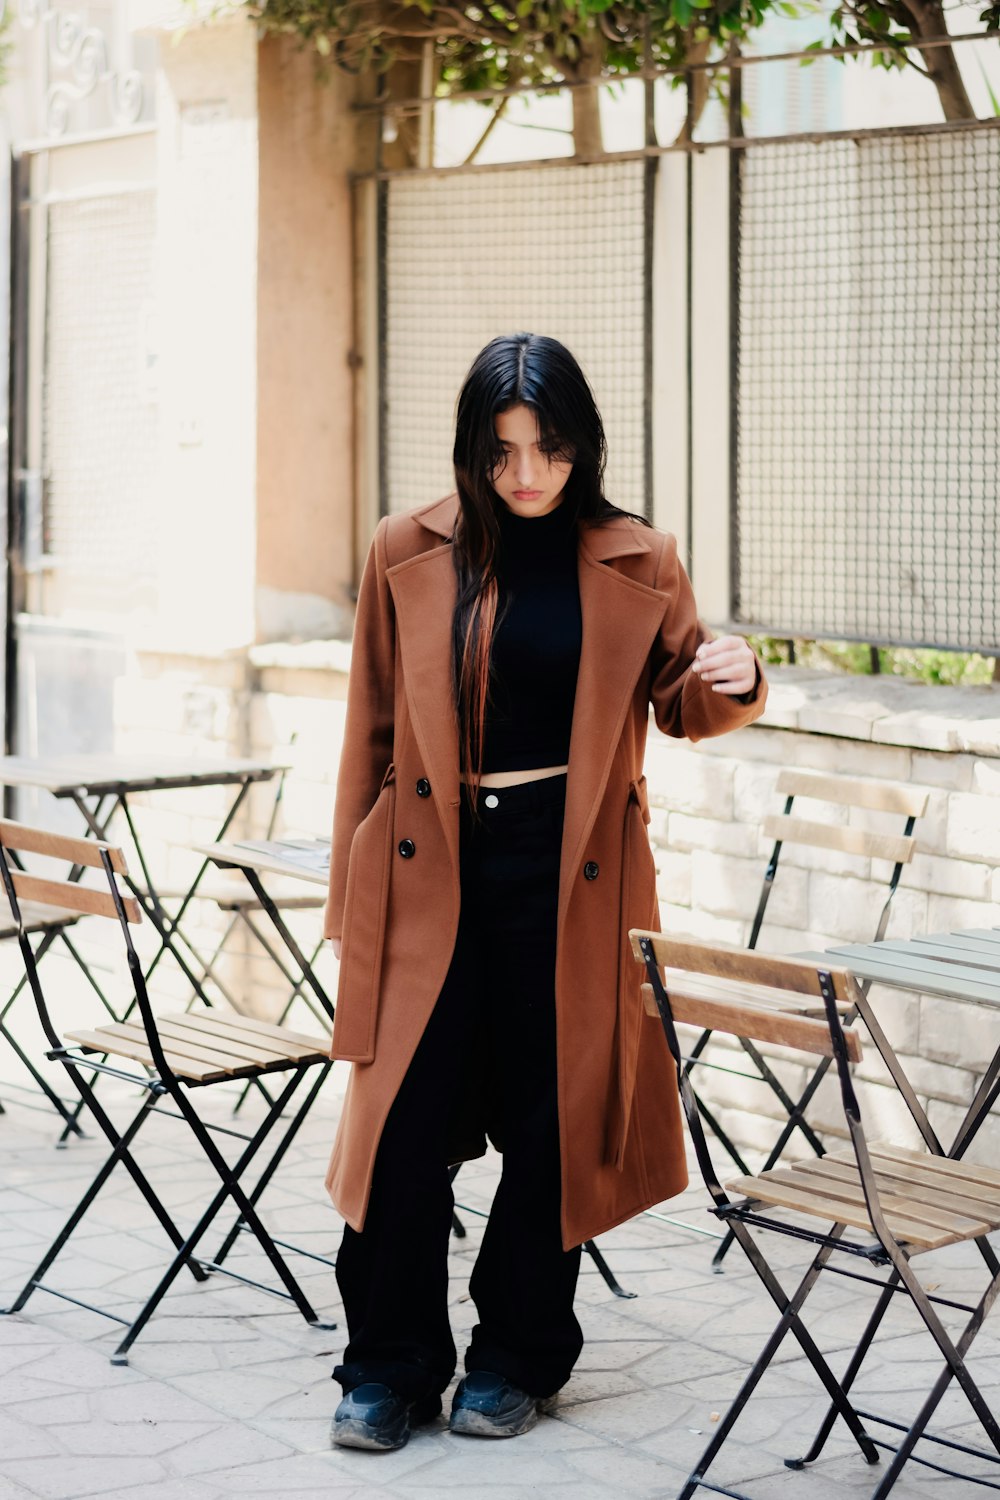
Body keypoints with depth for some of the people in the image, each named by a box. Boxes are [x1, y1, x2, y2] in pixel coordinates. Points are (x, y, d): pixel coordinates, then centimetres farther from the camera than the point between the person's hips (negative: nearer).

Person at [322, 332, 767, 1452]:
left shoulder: (634, 567, 2)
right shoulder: (408, 555, 2)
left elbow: (680, 704, 13)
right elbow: (372, 732, 7)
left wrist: (730, 681, -12)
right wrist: (353, 900, 5)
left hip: (568, 869, 0)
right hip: (432, 867, 0)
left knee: (549, 1119, 6)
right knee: (407, 1117, -1)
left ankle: (517, 1358, 22)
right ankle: (391, 1365, 13)